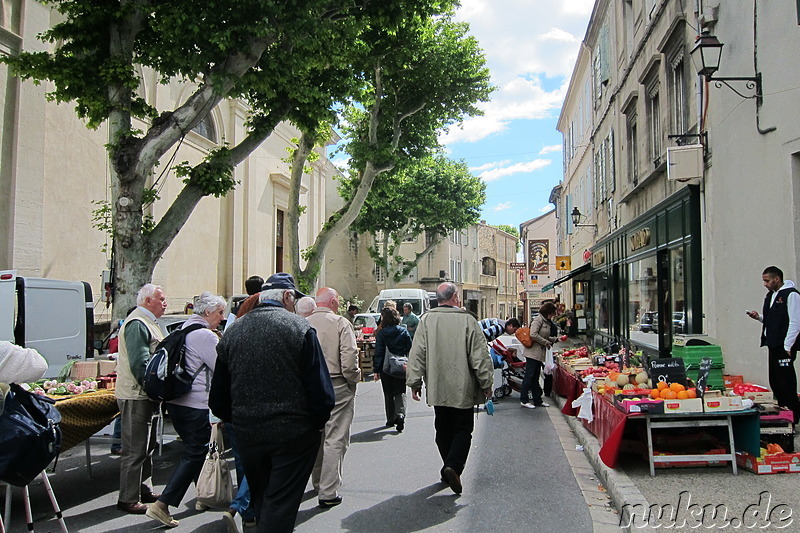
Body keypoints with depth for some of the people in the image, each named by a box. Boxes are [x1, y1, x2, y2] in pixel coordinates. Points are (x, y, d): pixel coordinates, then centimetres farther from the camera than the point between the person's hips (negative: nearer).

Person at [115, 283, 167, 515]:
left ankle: (141, 489, 28)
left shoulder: (147, 323, 18)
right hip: (135, 396, -11)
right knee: (135, 449, -4)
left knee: (146, 445, 17)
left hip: (144, 395, 11)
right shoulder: (136, 324, -16)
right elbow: (140, 364, -23)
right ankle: (128, 499, 4)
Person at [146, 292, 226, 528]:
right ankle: (162, 504, -5)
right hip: (196, 404, -10)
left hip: (176, 400, 10)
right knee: (194, 455, -2)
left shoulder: (184, 330, 14)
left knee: (194, 451, 21)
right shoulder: (205, 336, -16)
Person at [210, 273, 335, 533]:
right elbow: (322, 391, -14)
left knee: (262, 503, 22)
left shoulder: (232, 331, 3)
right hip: (293, 435, -5)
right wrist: (318, 422, 2)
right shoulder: (300, 328, -12)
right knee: (281, 505, 4)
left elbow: (218, 398, 7)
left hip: (248, 434, 5)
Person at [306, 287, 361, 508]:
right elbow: (349, 357, -16)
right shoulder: (340, 323, -10)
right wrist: (353, 380, -1)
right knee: (334, 439, 0)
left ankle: (318, 484, 32)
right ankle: (328, 493, 1)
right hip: (337, 386, -5)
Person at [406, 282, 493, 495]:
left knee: (443, 429, 16)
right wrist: (486, 384, 2)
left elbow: (417, 354, -3)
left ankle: (450, 468, 24)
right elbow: (480, 356, -8)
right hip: (463, 389, -3)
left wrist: (415, 383, 6)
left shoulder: (426, 320, -4)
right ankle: (454, 466, -11)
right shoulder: (467, 321, -10)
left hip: (437, 388, 3)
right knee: (463, 429, 7)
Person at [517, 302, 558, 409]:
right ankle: (524, 400, 1)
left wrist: (555, 339, 11)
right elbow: (533, 335, -22)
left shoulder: (547, 322, 17)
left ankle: (537, 400, 18)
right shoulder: (538, 319, -12)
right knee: (529, 376, -5)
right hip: (533, 352, -9)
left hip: (539, 353, 9)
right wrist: (546, 342, -13)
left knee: (536, 377, 13)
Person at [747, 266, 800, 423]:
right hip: (773, 345, 9)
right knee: (775, 382, 11)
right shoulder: (771, 295, 17)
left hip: (785, 347, -9)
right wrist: (759, 317, 5)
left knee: (786, 382, -6)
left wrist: (787, 347, -17)